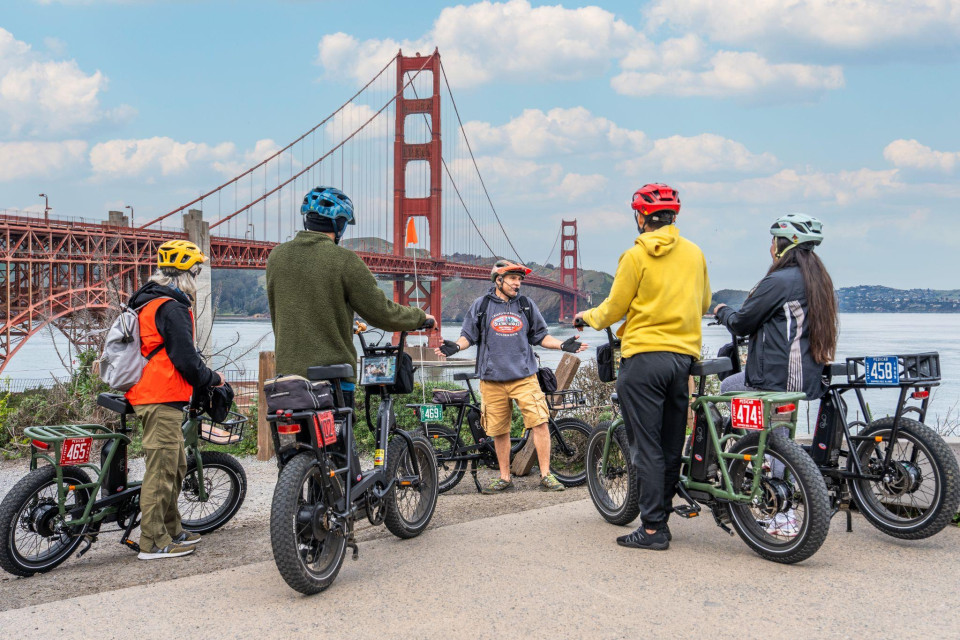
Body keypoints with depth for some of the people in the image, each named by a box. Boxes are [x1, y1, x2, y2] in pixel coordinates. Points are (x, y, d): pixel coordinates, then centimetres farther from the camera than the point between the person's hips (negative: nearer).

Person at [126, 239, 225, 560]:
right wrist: (213, 379, -1)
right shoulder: (172, 308, -15)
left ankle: (171, 530, 25)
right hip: (162, 400, -10)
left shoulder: (146, 302, 18)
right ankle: (153, 542, -1)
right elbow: (186, 359, -18)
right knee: (162, 468, -6)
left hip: (146, 394, 11)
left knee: (175, 465, 17)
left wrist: (204, 375, 26)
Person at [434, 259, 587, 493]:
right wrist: (455, 347, -10)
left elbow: (541, 336, 15)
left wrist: (563, 345, 1)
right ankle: (505, 477, 20)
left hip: (524, 376, 0)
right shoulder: (481, 306, 6)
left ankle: (546, 475, -2)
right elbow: (468, 335, 9)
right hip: (492, 378, 0)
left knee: (540, 422, -11)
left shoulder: (527, 305, 10)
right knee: (499, 430, 6)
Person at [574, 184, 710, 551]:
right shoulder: (694, 253, 9)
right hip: (684, 357, 5)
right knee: (671, 446, 12)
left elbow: (614, 309, -1)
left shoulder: (636, 255, -6)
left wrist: (589, 317, 20)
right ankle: (662, 517, 20)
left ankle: (652, 529, -2)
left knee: (647, 447, -3)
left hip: (644, 357, -5)